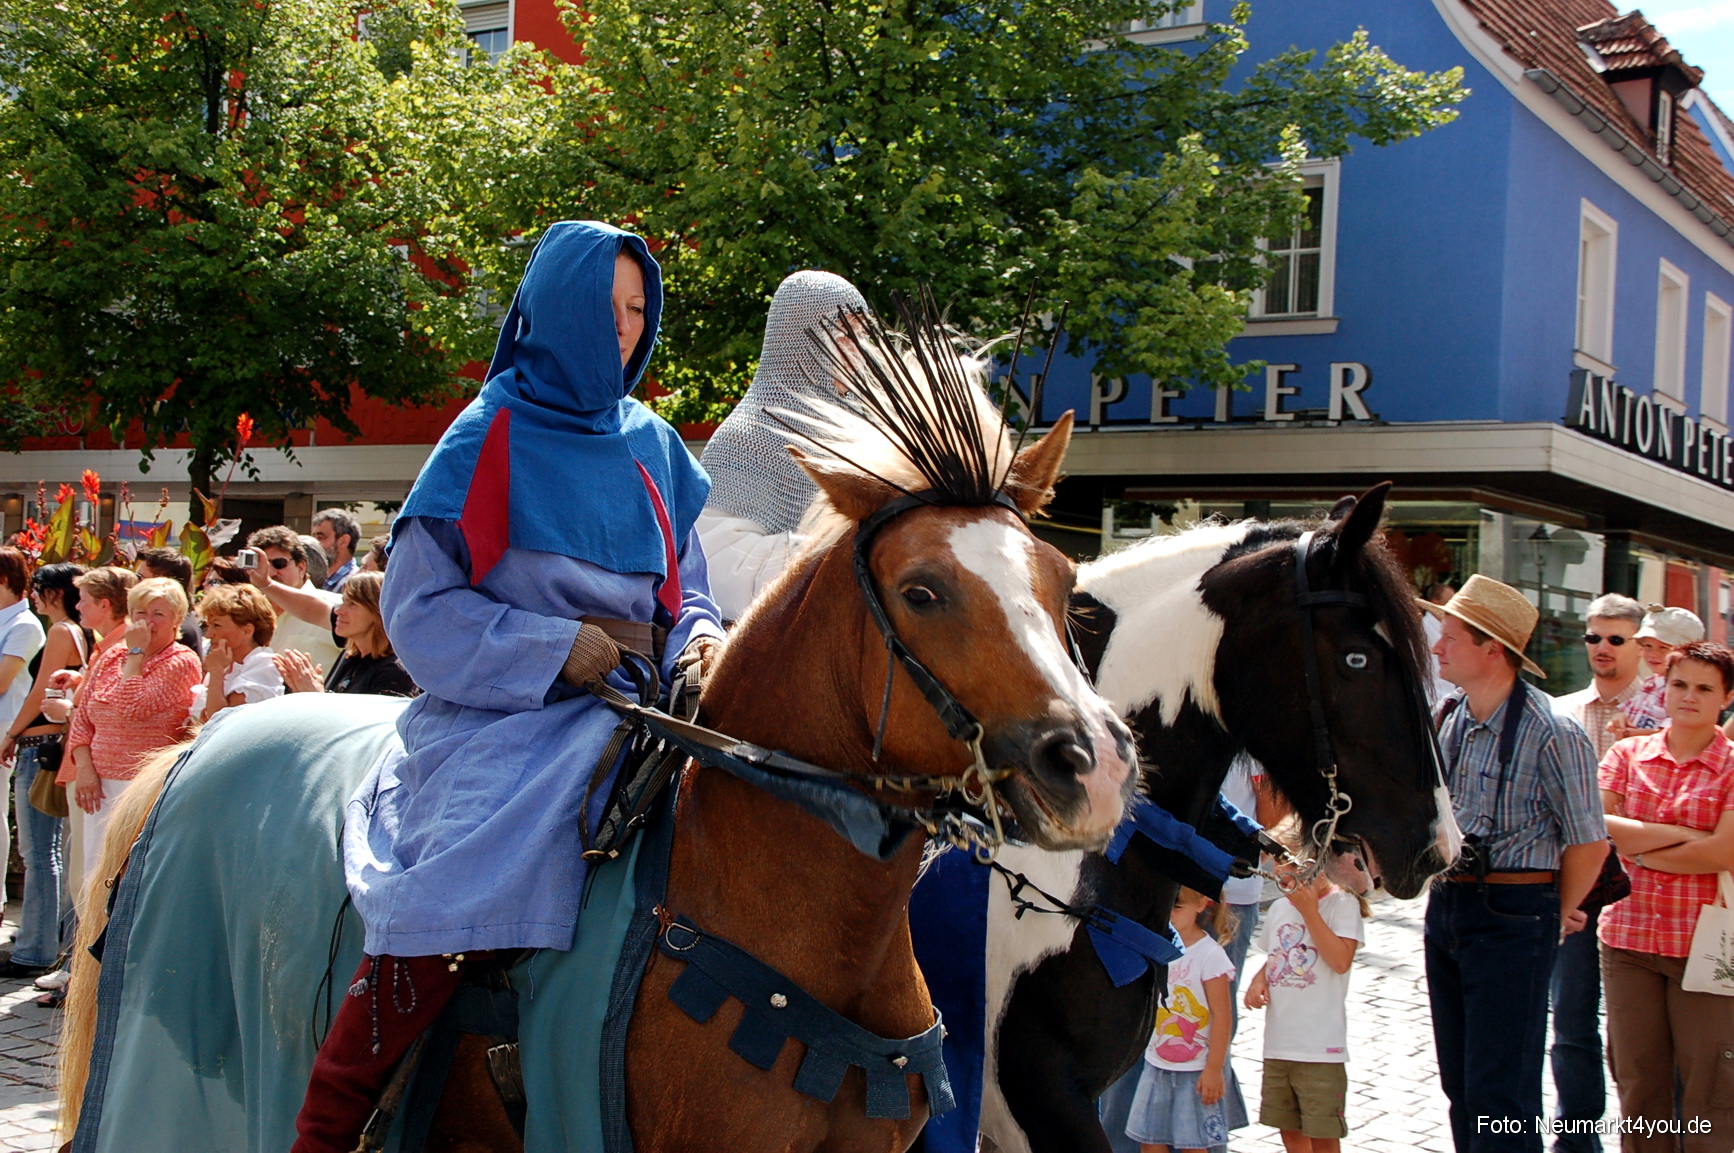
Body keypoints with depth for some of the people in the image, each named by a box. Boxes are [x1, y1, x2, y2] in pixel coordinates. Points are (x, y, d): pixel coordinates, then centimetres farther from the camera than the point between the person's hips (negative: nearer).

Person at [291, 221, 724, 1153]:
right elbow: (417, 605, -4)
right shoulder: (492, 438, -1)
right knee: (461, 885, -29)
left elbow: (684, 586, 21)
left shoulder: (650, 445, 14)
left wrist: (697, 643, -2)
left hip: (635, 712, 6)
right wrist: (556, 645, -13)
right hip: (504, 712, -5)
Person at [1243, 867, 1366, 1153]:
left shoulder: (1343, 904, -7)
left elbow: (1341, 961, -19)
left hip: (1321, 1046, -6)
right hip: (1277, 1042, 6)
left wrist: (1309, 910, -18)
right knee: (1289, 1130, 14)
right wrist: (1258, 981, 2)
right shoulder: (1280, 908, 12)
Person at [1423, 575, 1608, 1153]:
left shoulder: (1551, 733, -16)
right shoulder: (1446, 718, 5)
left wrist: (1557, 914, 2)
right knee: (1460, 1085, 15)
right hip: (1445, 905, 7)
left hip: (1512, 916, -7)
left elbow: (1588, 842, -10)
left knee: (1500, 1098, -2)